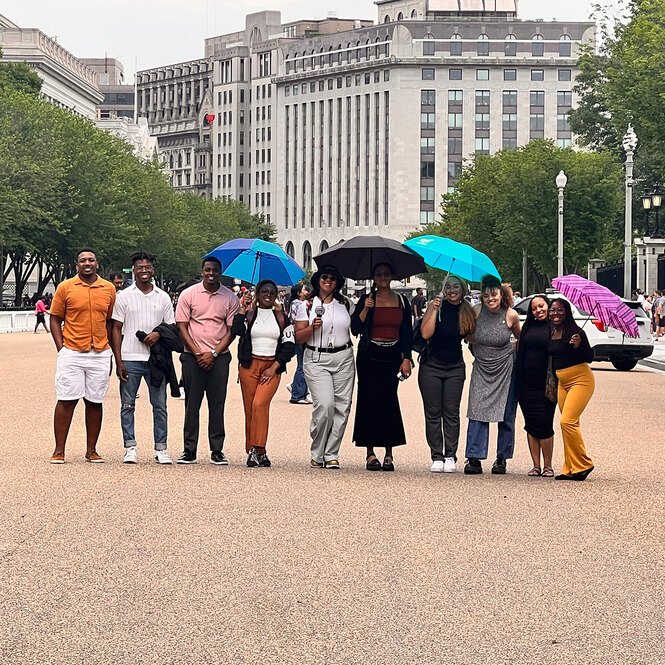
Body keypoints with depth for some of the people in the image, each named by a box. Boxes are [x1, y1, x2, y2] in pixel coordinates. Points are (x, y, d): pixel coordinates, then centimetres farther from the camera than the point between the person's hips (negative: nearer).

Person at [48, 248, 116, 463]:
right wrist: (61, 348, -5)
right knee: (66, 400, -3)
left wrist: (110, 351, 8)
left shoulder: (109, 289, 8)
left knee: (95, 402, 6)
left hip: (100, 355, 2)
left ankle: (91, 450, 13)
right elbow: (55, 319, 4)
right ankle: (59, 450, 2)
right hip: (71, 354, -2)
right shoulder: (65, 288, 2)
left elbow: (110, 322, 13)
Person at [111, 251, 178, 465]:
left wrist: (159, 334, -10)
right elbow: (116, 329, 3)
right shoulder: (123, 296, 5)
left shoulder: (163, 297, 10)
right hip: (130, 359, -1)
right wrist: (118, 361, -4)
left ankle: (161, 449, 7)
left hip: (156, 359, 1)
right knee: (128, 405, 1)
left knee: (160, 405, 2)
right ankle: (130, 448, 6)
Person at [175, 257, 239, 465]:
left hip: (219, 357, 1)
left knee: (217, 404, 2)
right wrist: (198, 353, -9)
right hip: (192, 356, 0)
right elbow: (181, 327, 0)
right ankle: (189, 450, 6)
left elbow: (231, 330, 3)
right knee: (192, 404, 2)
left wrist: (213, 354, -8)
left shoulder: (230, 298, 3)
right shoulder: (188, 295, 2)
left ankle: (217, 451, 7)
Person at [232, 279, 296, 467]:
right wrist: (242, 311, -9)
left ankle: (256, 450, -23)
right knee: (250, 408, 0)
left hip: (272, 368, -1)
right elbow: (236, 331, -10)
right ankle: (258, 453, 7)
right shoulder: (248, 314, 8)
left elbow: (289, 345, 7)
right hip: (249, 366, 1)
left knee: (260, 403, -20)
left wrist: (274, 367, -3)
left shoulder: (282, 317, 12)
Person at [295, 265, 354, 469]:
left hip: (344, 358, 3)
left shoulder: (345, 304, 13)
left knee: (342, 407, -2)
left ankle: (331, 455, 6)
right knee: (325, 405, -17)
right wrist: (313, 327, -13)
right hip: (317, 360, -3)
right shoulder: (308, 306, 5)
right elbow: (298, 338, 2)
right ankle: (317, 454, -2)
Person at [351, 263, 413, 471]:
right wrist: (365, 309, -14)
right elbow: (355, 329, -3)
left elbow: (407, 333, 10)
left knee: (389, 401, -5)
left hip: (392, 356, 1)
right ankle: (370, 453, 2)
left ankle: (389, 453, 0)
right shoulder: (366, 300, 3)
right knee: (369, 401, -3)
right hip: (369, 356, -1)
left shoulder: (401, 302, 9)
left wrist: (406, 358, 1)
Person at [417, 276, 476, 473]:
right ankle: (437, 457, 5)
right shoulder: (436, 305, -4)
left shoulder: (468, 312, 4)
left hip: (455, 368, 2)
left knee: (451, 413, -1)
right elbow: (425, 334, -14)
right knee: (433, 414, 1)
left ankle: (451, 457, 4)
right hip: (431, 366, -2)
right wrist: (434, 310, -18)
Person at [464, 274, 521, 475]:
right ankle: (474, 458, -8)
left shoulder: (510, 315, -10)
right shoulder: (476, 312, -8)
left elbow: (520, 338, 10)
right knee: (477, 412, -8)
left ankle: (502, 459, 12)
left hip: (506, 369, -1)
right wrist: (475, 351, 10)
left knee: (506, 416, 2)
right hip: (482, 369, 1)